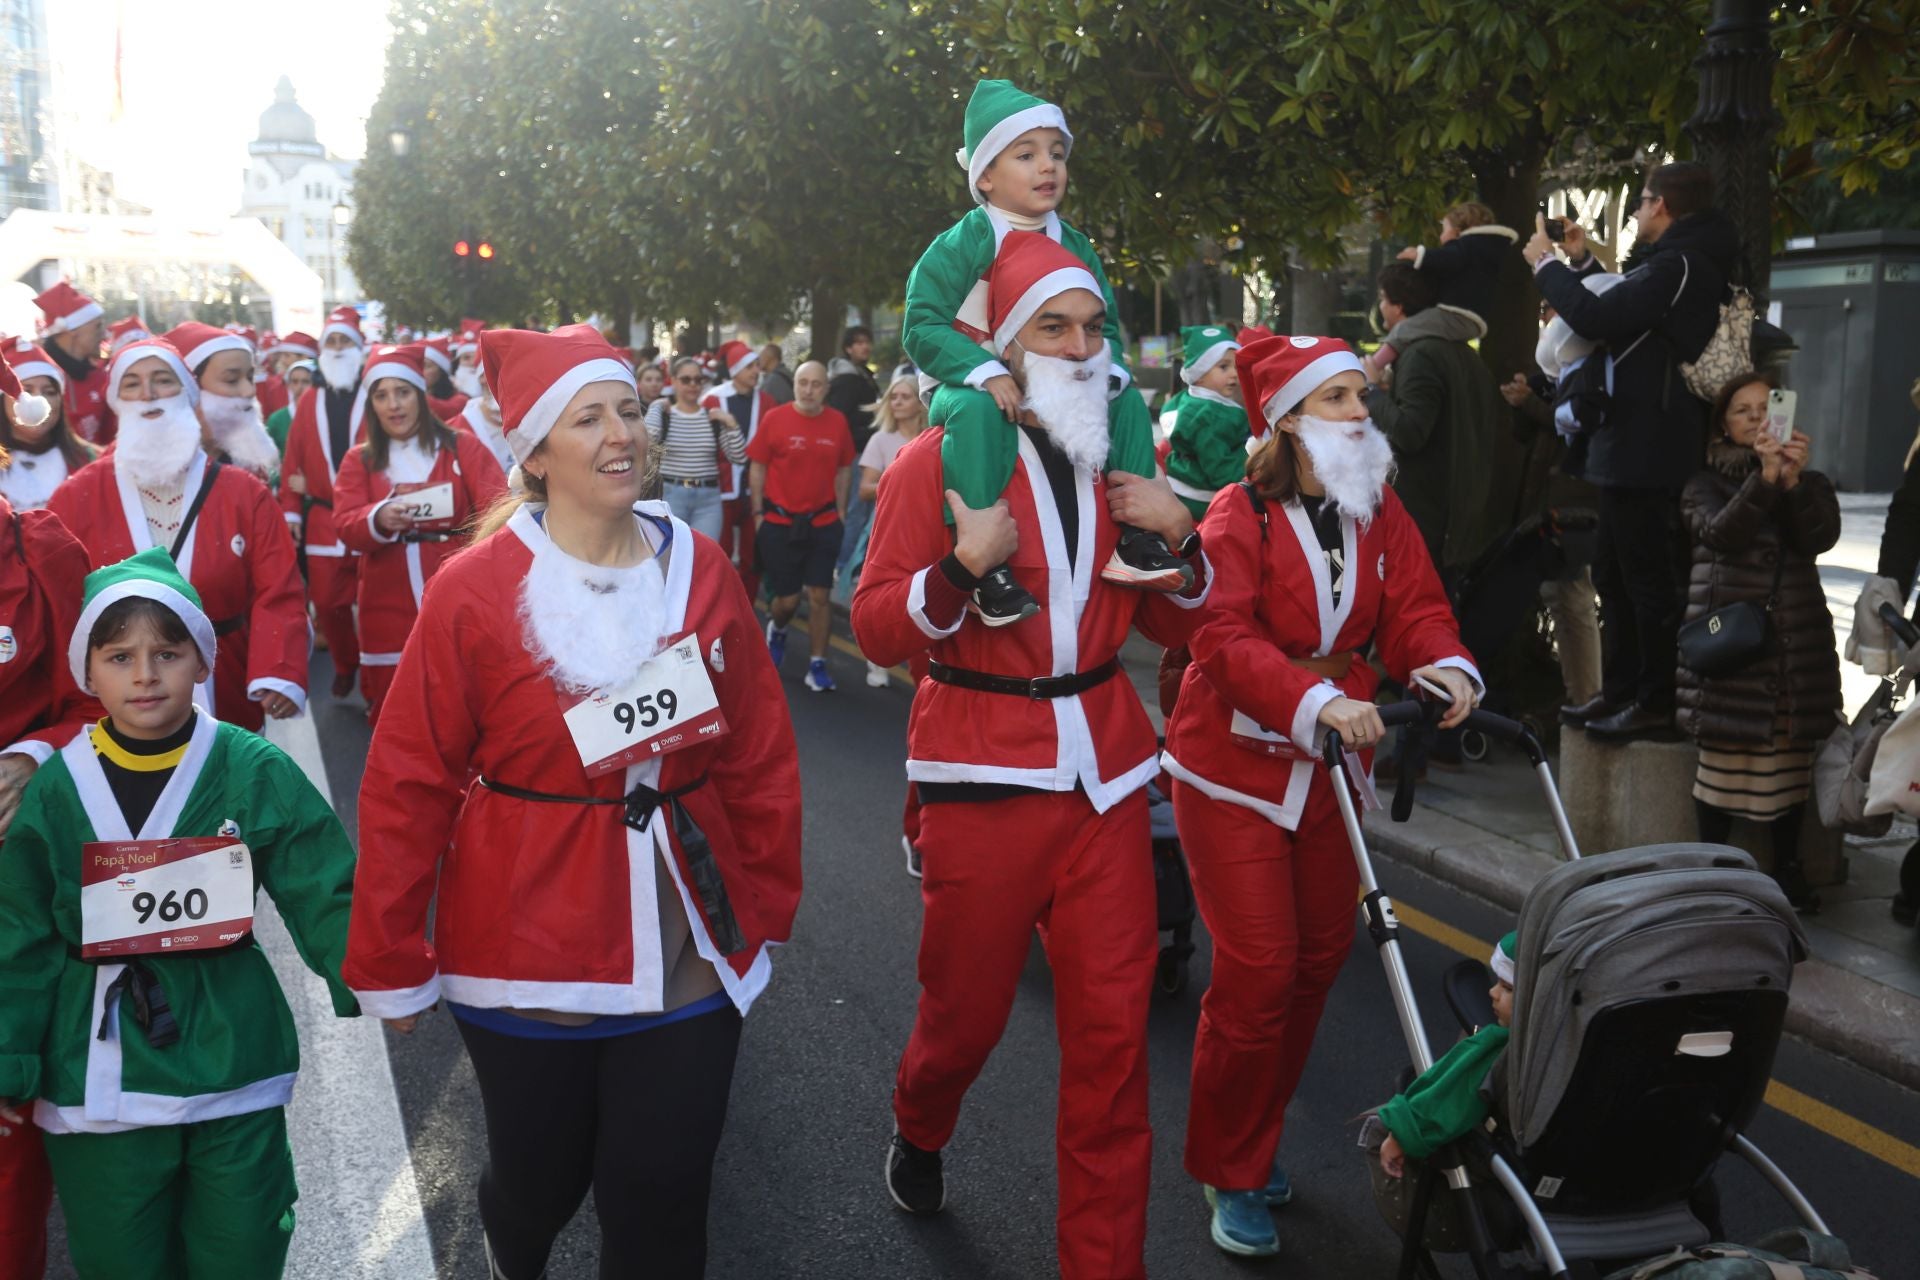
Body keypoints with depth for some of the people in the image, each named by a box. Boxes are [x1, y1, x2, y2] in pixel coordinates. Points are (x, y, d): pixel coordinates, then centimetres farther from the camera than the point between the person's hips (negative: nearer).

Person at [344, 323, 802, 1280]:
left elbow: (762, 758, 5)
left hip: (686, 953, 2)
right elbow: (406, 788, -7)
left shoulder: (701, 573, 0)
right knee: (539, 1183, 15)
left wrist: (768, 907, 7)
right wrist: (389, 966, -4)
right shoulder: (475, 589, -9)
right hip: (529, 947, -2)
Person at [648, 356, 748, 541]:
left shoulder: (714, 417, 8)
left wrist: (732, 424, -7)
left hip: (709, 499, 2)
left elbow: (739, 458, 3)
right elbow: (647, 441, -20)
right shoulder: (663, 413, 2)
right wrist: (657, 408, -9)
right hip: (671, 496, -2)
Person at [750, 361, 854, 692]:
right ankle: (776, 628, 39)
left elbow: (844, 469, 10)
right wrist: (758, 513, -2)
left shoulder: (837, 422, 0)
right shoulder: (775, 418, -7)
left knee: (820, 596, 0)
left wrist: (841, 510, 7)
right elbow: (757, 467, -1)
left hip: (823, 523, 1)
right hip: (779, 522, -1)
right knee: (787, 599, 5)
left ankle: (817, 666, 9)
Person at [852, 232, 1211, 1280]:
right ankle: (919, 1132, 44)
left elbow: (1172, 626, 15)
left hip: (1105, 774, 4)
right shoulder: (940, 459, -5)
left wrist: (1177, 537, -3)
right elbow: (877, 631, -9)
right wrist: (966, 564, -24)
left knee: (1112, 1031, 3)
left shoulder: (1113, 458, 11)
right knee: (967, 1011, 9)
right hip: (984, 779, -4)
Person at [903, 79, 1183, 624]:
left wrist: (1106, 371, -14)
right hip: (970, 387, -6)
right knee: (978, 411, -39)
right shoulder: (964, 244, -13)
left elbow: (1105, 324, 9)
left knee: (1127, 402, -7)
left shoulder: (1075, 246, 5)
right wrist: (986, 374, -31)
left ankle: (1132, 538, -5)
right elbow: (923, 325, -19)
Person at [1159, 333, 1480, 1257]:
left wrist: (1444, 665, -28)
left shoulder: (1379, 513, 4)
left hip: (1330, 763, 6)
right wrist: (1317, 701, -40)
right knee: (1258, 968, -7)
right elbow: (1224, 639, -25)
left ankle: (1259, 1138, 32)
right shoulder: (1239, 516, -14)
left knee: (1320, 955, 12)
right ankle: (1227, 1172, 12)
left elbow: (1415, 608, -5)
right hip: (1233, 767, -6)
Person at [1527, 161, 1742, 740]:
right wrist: (1582, 262, 22)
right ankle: (1622, 691, 24)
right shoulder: (1690, 264, 17)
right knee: (1616, 577, 16)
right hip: (1639, 451, 11)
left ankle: (1657, 702, 1)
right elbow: (1621, 312, 26)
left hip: (1646, 454, -11)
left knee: (1649, 582, -5)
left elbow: (1596, 317, -24)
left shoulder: (1676, 267, -17)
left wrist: (1547, 264, -10)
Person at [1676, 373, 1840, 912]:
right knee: (1723, 758, -6)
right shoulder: (1706, 485, 9)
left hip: (1798, 640, 3)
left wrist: (1794, 481, -23)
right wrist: (1764, 479, -27)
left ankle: (1787, 866, 16)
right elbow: (1720, 533, -13)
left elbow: (1822, 537, -6)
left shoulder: (1812, 483, 14)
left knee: (1791, 756, 4)